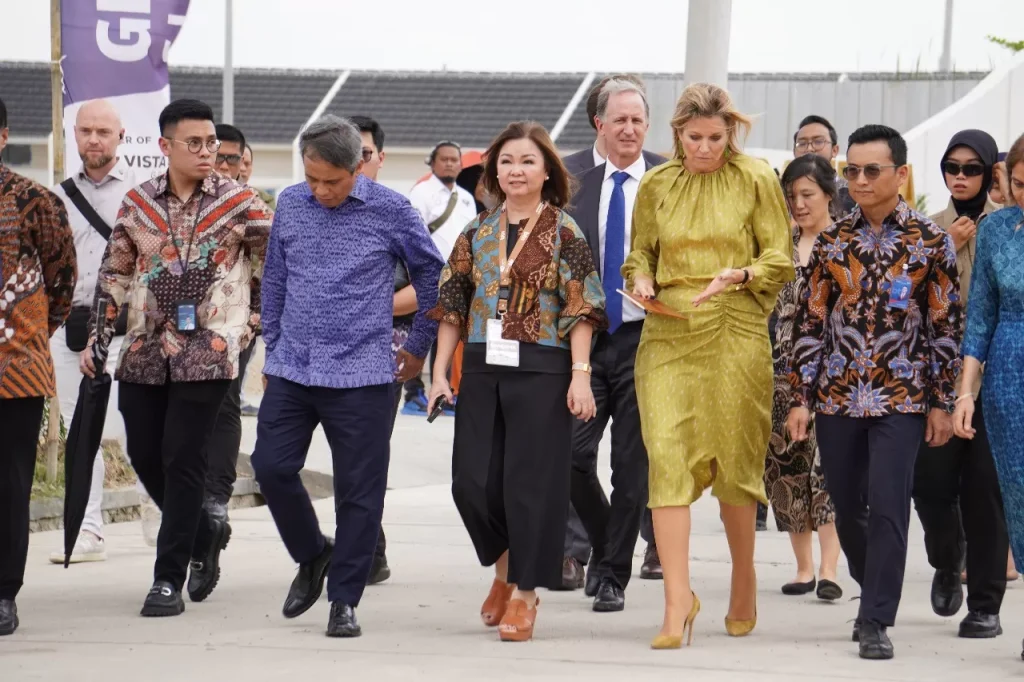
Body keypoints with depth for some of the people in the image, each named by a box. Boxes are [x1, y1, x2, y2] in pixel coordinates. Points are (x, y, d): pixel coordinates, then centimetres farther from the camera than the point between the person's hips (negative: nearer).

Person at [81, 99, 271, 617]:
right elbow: (113, 275, 13)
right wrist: (97, 339, 9)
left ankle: (169, 578, 0)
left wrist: (254, 321, 1)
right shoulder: (137, 203, 7)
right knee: (145, 457, 7)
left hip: (208, 352, -4)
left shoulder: (239, 203, -2)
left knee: (183, 461, -6)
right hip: (145, 350, 4)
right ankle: (206, 533, 31)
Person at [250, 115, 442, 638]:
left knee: (358, 491, -1)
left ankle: (344, 599, 10)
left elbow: (431, 273, 8)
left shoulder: (390, 211, -5)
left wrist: (419, 346, 12)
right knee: (271, 465, -2)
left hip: (361, 373, -3)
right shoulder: (290, 205, 6)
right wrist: (272, 348, 18)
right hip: (292, 369, 4)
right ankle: (312, 556, 24)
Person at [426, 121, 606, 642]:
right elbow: (452, 306, 12)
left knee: (530, 480, -2)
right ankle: (505, 566, 26)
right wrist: (439, 374, 6)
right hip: (483, 368, 4)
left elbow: (581, 310, -5)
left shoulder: (563, 232, -1)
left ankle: (525, 595, 8)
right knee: (472, 481, 0)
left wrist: (580, 375, -12)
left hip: (541, 370, -4)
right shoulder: (477, 233, 10)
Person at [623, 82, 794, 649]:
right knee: (667, 457, -11)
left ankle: (744, 581, 27)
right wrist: (641, 278, -2)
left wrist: (739, 275, -17)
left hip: (735, 335, -2)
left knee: (734, 460, 5)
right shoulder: (655, 185, 9)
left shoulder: (756, 180, 1)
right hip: (667, 335, 2)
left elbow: (780, 259, 2)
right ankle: (677, 599, -12)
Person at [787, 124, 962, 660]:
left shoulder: (931, 242, -1)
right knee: (847, 510, 10)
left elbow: (946, 325, 1)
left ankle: (876, 622, -5)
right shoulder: (832, 242, 6)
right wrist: (801, 399, 3)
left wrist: (941, 402, -2)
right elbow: (810, 322, 7)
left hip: (901, 398, -3)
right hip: (837, 395, 3)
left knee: (887, 509, -10)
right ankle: (875, 595, 31)